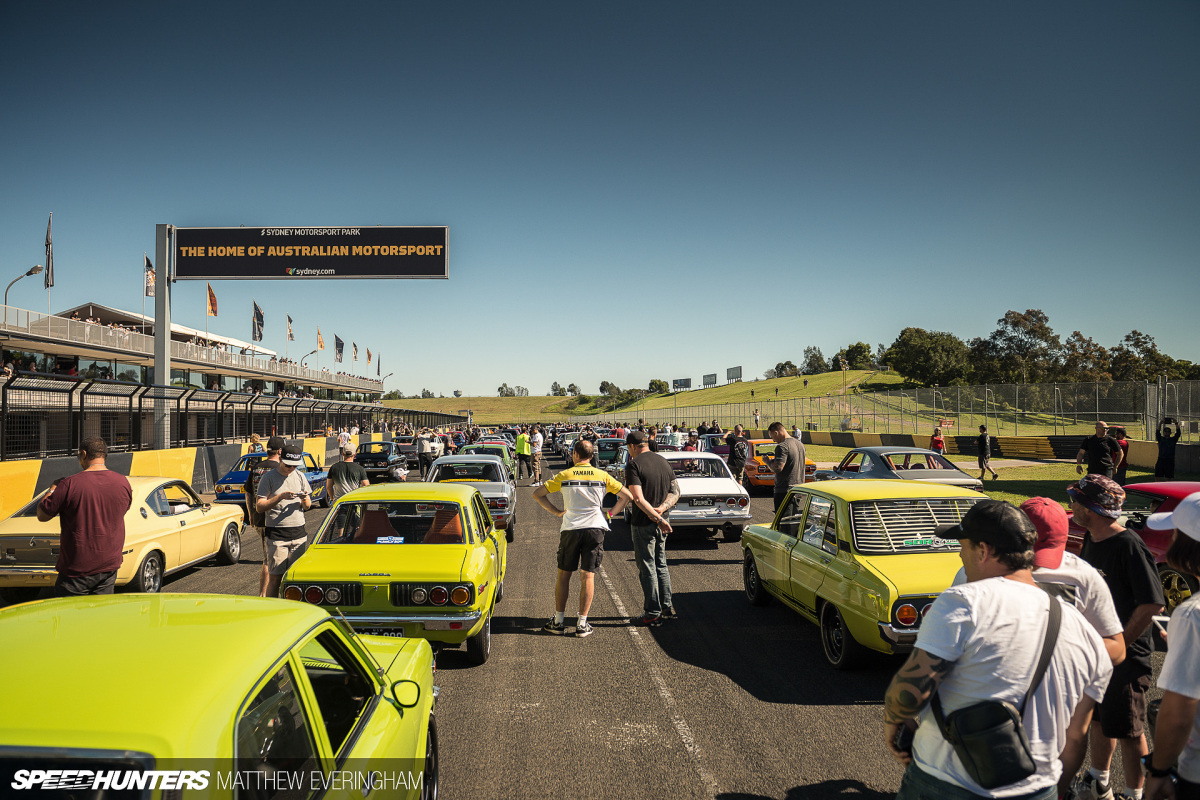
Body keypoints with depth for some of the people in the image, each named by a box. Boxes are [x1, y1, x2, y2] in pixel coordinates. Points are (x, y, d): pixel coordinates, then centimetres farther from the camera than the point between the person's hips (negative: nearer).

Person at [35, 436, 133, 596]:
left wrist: (52, 489, 11)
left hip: (77, 568, -4)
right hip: (110, 565, 4)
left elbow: (42, 515, -5)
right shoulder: (123, 482, -2)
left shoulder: (70, 484, -15)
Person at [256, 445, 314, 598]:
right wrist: (281, 496, -20)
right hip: (276, 534, -4)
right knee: (275, 577, -4)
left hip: (299, 533, 4)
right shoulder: (269, 478, -2)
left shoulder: (300, 476, 11)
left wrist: (304, 499, -9)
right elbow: (260, 507, -8)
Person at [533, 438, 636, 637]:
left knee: (564, 574, 11)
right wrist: (611, 513, 11)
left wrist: (556, 511, 7)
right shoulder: (602, 476, 4)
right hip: (595, 528, 1)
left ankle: (558, 621, 15)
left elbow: (537, 494, 2)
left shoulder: (564, 475, 2)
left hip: (570, 529, 0)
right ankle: (582, 624, 5)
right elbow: (627, 496, 4)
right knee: (588, 576, 4)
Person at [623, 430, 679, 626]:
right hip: (661, 523, 7)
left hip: (643, 523, -7)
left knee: (647, 569, 3)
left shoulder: (634, 465, -15)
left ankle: (653, 613, 9)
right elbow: (675, 491, 8)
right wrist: (661, 509, -7)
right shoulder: (664, 462, 8)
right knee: (661, 565, 19)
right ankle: (668, 607, 23)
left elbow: (638, 499, -23)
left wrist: (657, 518, -21)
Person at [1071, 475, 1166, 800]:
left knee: (1127, 729, 6)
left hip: (1126, 655, -8)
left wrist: (1119, 645, -18)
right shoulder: (1091, 540, 4)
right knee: (1099, 718, 20)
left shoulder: (1129, 546, -21)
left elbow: (1153, 603, -23)